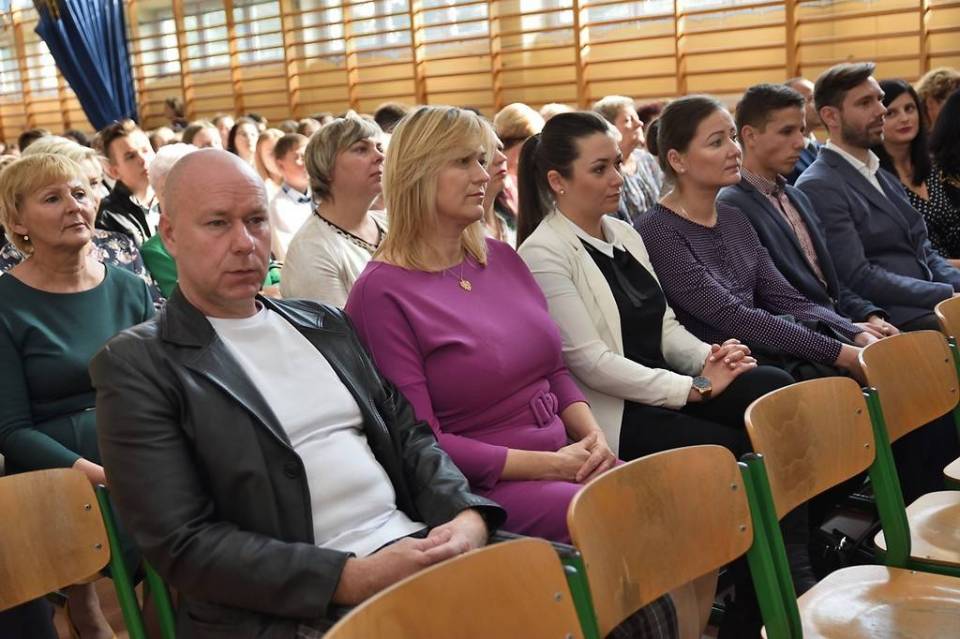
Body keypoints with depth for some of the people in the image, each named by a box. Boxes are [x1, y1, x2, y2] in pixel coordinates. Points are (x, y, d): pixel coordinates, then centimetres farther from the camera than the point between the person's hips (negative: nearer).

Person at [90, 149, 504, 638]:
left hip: (415, 545, 6)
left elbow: (406, 431, 15)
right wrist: (352, 578, -17)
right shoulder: (136, 364, -3)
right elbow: (183, 542, -9)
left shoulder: (324, 324, 15)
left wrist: (468, 515, -6)